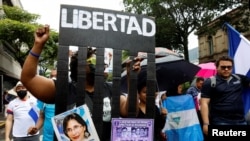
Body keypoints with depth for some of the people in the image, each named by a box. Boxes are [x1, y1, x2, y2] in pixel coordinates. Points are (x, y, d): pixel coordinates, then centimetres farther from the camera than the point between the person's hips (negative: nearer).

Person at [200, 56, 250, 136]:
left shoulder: (239, 78, 11)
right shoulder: (210, 82, -4)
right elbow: (204, 103, -10)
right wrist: (206, 123, -16)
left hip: (240, 121, 5)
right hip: (220, 122, -5)